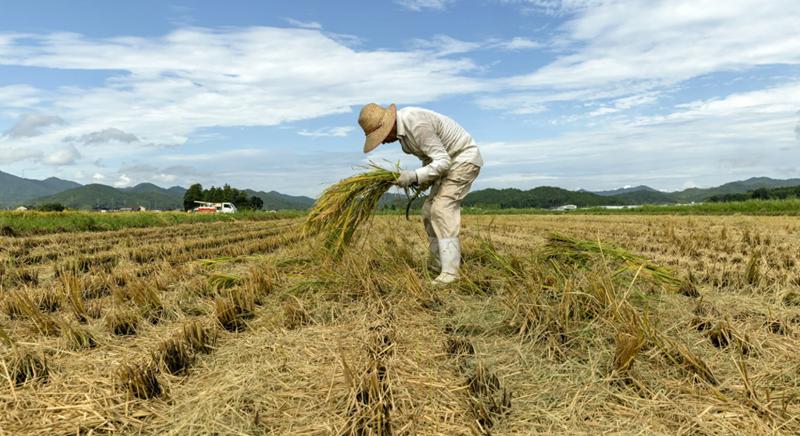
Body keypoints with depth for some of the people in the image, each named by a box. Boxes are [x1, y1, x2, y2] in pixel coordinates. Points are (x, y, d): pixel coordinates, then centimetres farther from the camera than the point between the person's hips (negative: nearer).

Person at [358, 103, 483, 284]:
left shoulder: (417, 125, -28)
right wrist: (425, 179, 4)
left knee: (443, 208, -20)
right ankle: (440, 266, 11)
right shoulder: (401, 124, 2)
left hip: (464, 158, -10)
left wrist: (414, 176, -33)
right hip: (449, 160, 10)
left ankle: (450, 272, -22)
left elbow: (443, 161, -29)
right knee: (429, 212, 6)